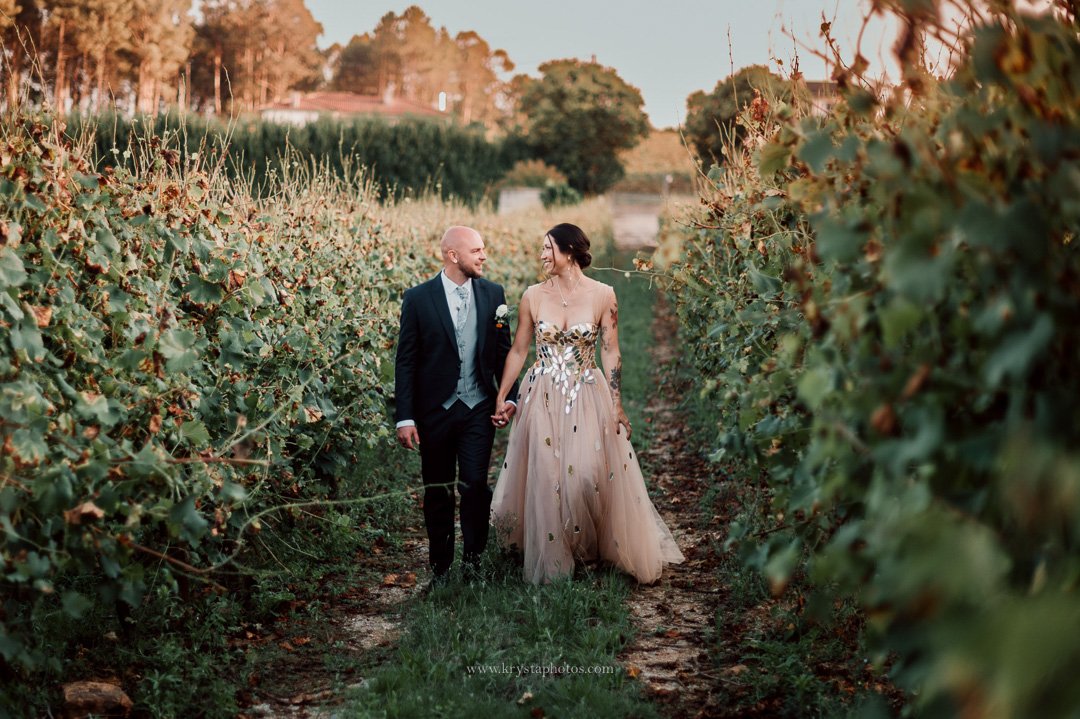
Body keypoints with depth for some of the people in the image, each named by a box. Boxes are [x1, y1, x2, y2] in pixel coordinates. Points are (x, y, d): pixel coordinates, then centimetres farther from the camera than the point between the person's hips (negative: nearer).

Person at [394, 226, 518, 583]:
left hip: (478, 409, 1)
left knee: (475, 484, -9)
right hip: (435, 410, -1)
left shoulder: (492, 294, 3)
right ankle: (440, 568, 20)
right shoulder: (418, 298, -5)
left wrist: (509, 396, 0)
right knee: (437, 492, 8)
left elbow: (503, 351, 10)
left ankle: (474, 561, 6)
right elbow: (406, 361, -4)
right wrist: (405, 418, -8)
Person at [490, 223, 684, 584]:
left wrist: (617, 406, -4)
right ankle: (551, 563, 20)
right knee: (545, 480, 4)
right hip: (543, 401, 2)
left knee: (591, 477, -4)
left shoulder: (602, 295, -5)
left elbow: (610, 353, -1)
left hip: (587, 398, -1)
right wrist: (502, 399, 4)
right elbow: (518, 351, 6)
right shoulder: (533, 296, 0)